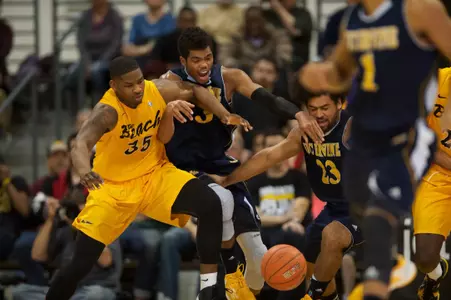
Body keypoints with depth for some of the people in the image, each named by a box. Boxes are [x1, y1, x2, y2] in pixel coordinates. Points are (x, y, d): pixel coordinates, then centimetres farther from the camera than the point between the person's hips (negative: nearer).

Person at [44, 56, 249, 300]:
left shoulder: (158, 90, -14)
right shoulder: (108, 111, -29)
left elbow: (195, 90, 8)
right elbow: (81, 144, -48)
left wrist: (225, 116, -6)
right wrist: (84, 171, -70)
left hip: (155, 174, 4)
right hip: (115, 186, -4)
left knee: (211, 206, -21)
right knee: (82, 263, -8)